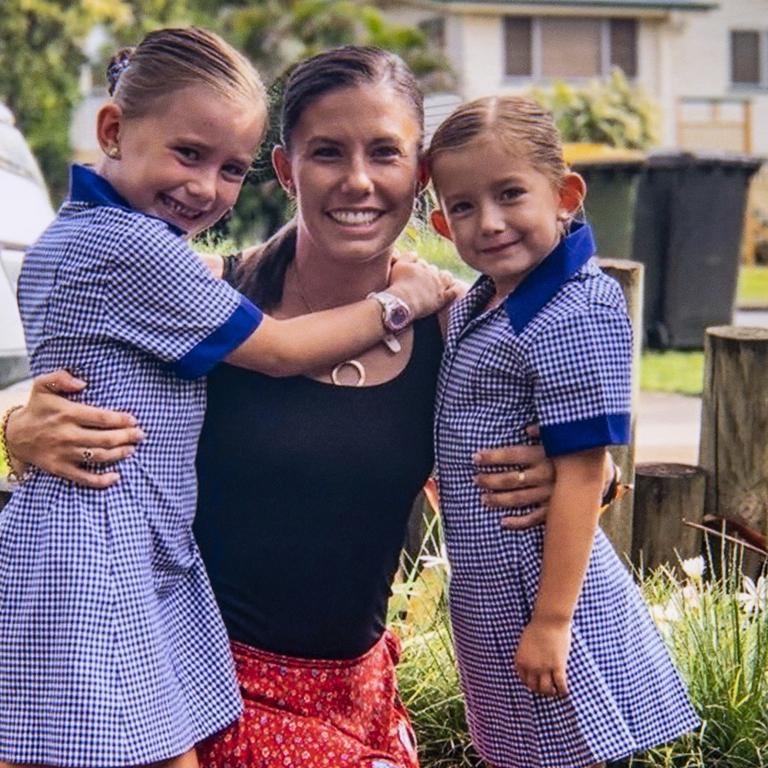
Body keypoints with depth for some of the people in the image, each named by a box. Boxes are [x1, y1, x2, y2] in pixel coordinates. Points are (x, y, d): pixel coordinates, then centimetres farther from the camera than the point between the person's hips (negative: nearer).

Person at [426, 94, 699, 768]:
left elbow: (583, 473, -22)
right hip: (487, 590, 9)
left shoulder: (577, 314, -20)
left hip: (542, 587, -9)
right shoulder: (474, 307, 7)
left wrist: (551, 619, -22)